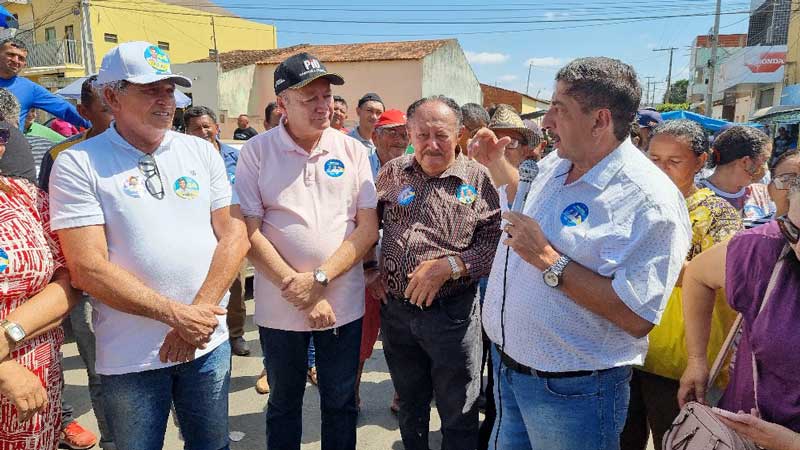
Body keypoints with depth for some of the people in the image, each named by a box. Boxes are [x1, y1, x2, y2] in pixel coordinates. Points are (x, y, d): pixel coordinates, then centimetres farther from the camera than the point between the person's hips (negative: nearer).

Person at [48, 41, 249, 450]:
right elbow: (88, 269, -14)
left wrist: (199, 314, -12)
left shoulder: (202, 152, 3)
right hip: (130, 356, -2)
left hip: (209, 343, 3)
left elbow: (234, 235, -2)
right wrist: (176, 314, -17)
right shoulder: (77, 164, -7)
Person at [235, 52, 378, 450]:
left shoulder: (352, 151, -1)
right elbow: (250, 232, -8)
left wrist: (320, 279, -15)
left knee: (341, 403, 16)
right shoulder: (256, 152, -5)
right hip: (280, 307, -1)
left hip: (342, 303, 1)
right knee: (284, 403, 19)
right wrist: (296, 288, -13)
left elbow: (368, 227, -4)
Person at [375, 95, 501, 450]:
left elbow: (496, 243, -12)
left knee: (459, 417, 12)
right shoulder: (393, 172, 3)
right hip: (395, 310, 4)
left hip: (451, 313, -3)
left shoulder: (479, 179, -9)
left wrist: (450, 265, -23)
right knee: (409, 408, 24)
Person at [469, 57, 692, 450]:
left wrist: (548, 259, -28)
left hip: (571, 390, -7)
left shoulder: (649, 201, -23)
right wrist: (494, 161, 10)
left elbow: (637, 319, -28)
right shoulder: (554, 164, 2)